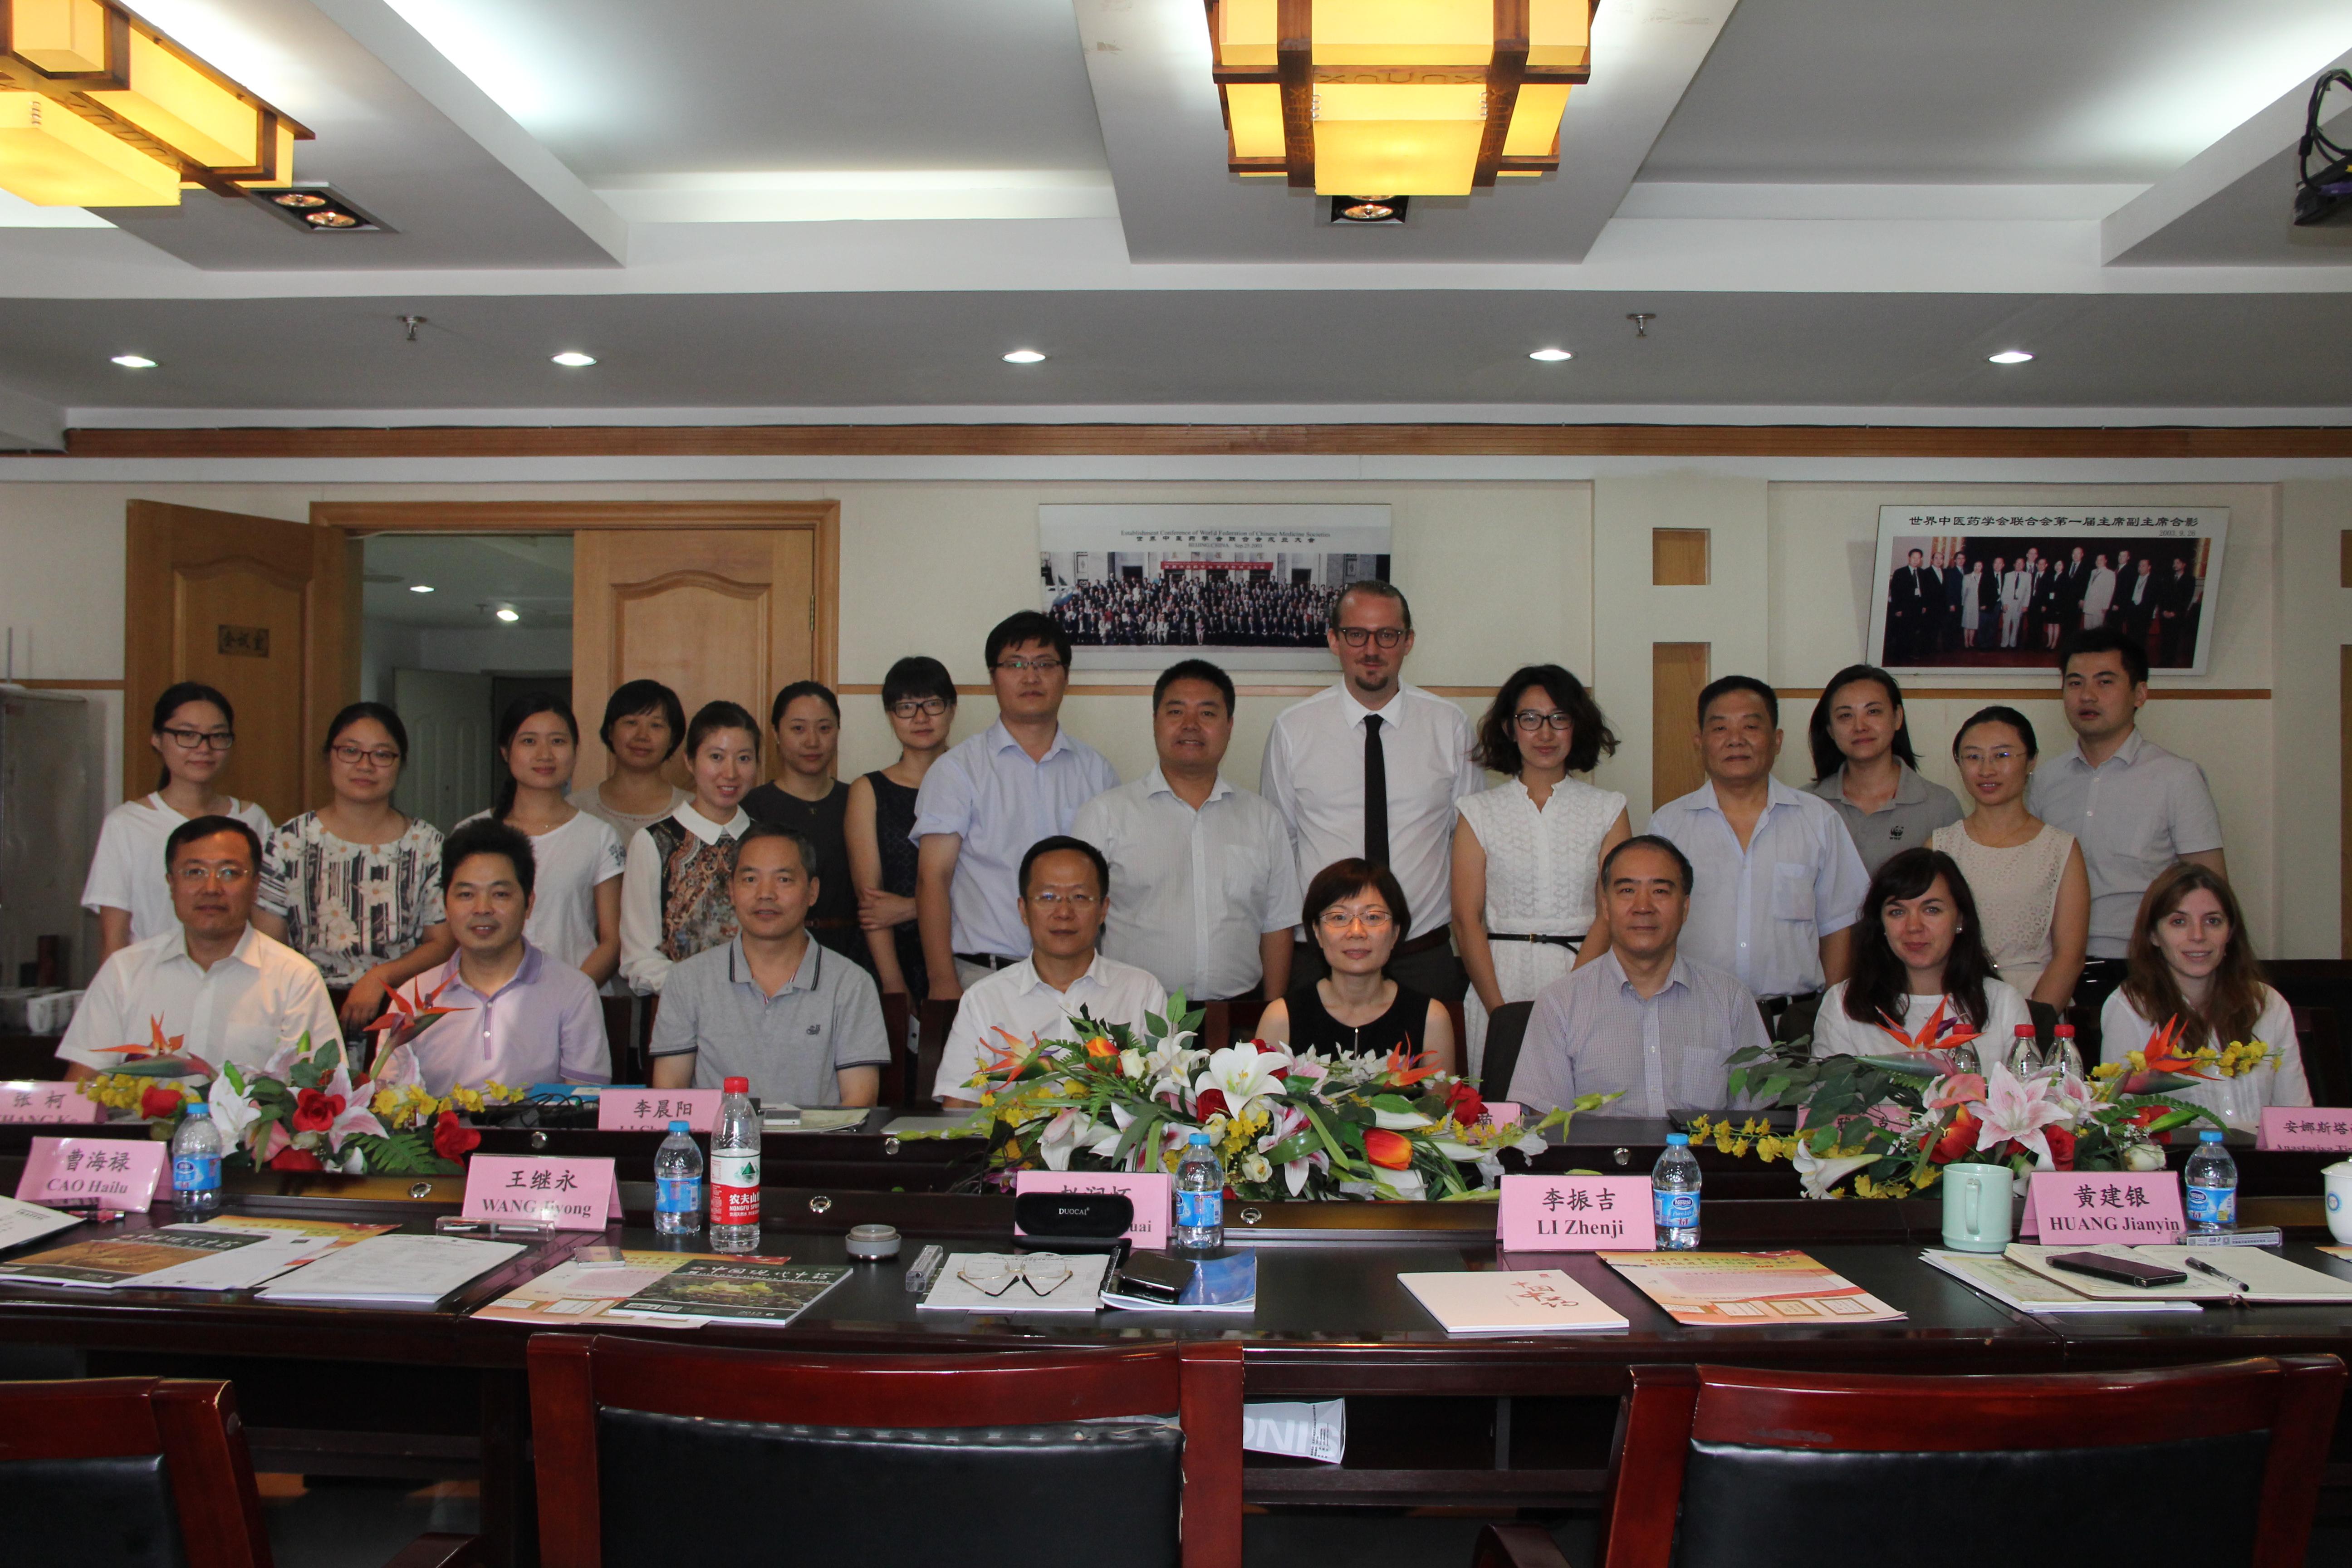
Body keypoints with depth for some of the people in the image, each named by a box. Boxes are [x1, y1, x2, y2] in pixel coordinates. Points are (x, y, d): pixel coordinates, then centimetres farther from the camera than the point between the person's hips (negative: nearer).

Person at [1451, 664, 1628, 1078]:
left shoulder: (1608, 809, 7)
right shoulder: (1479, 811, 6)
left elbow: (1611, 916, 0)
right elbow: (1466, 919, 0)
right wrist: (1503, 1012, -11)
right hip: (1500, 981, 0)